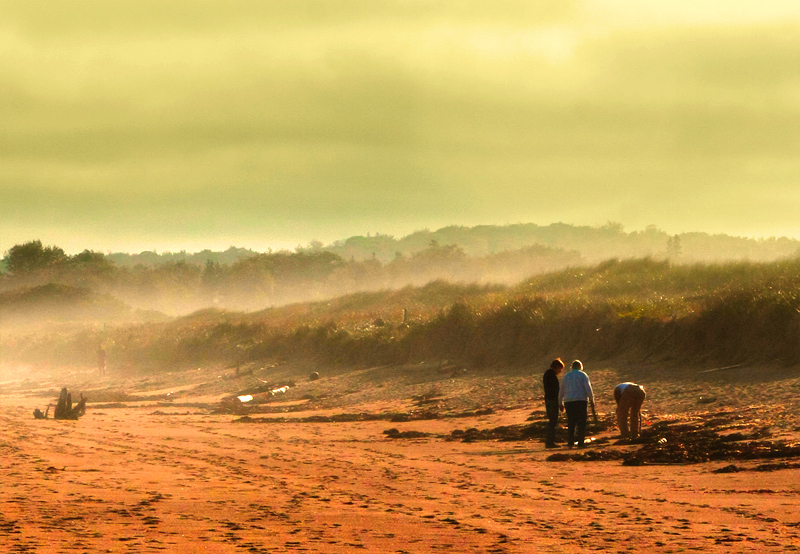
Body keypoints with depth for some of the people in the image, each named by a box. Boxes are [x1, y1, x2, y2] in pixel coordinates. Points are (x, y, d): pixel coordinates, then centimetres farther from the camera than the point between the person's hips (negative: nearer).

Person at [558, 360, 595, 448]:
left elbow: (561, 390, 14)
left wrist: (560, 403, 21)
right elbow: (588, 388, -7)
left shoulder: (566, 376, 12)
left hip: (569, 401, 3)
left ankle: (570, 443, 1)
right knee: (581, 422, 1)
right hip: (581, 400, -3)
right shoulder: (583, 375, 2)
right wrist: (592, 399, -2)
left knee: (571, 423, 8)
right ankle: (580, 443, -4)